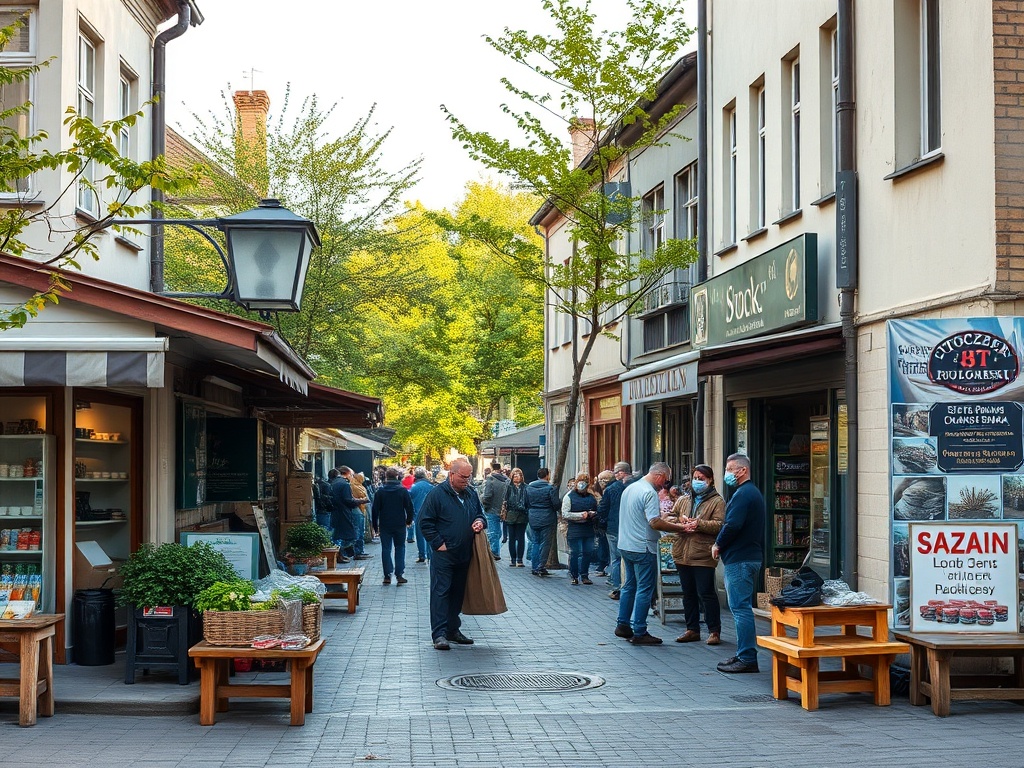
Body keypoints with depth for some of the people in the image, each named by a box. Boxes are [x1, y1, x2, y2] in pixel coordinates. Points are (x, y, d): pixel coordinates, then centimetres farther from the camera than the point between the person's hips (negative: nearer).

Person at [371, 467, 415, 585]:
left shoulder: (380, 491, -3)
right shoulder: (403, 491, -4)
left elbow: (375, 510, -1)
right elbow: (409, 507, -2)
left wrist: (375, 526, 6)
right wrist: (409, 521, 15)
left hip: (385, 525, 0)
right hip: (400, 525, 0)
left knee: (386, 549, 6)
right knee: (400, 548, 9)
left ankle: (387, 575, 3)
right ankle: (399, 574, 2)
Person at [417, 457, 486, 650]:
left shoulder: (471, 494, 11)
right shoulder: (437, 493, -8)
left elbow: (480, 514, 24)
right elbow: (425, 522, -8)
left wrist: (480, 522, 0)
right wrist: (438, 543, -12)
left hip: (464, 555, 6)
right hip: (443, 554, -6)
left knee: (458, 593, 13)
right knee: (440, 592, -6)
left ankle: (453, 629, 22)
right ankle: (439, 634, -6)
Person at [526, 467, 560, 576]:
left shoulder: (529, 487, 5)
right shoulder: (550, 488, -13)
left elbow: (526, 504, 12)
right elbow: (556, 504, -12)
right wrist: (560, 506, 8)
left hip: (533, 519, 5)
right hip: (547, 519, -5)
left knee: (536, 542, 16)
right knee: (545, 543, 2)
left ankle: (534, 567, 14)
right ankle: (541, 567, -1)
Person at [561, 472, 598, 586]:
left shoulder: (592, 496, 13)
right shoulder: (569, 496, -2)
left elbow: (597, 511, 23)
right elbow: (565, 514, -9)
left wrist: (593, 514, -2)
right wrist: (580, 515, -17)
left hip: (589, 529, 5)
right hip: (574, 530, -5)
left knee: (588, 553, 7)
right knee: (574, 553, -1)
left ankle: (584, 575, 19)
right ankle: (574, 576, 10)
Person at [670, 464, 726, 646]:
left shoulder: (717, 501, -1)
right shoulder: (683, 500, 17)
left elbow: (719, 525, -13)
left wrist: (699, 524, -25)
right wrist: (680, 520, -7)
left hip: (703, 556, -6)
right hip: (683, 554, 6)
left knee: (706, 593, -4)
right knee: (688, 593, 11)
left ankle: (714, 631, 5)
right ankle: (692, 629, 20)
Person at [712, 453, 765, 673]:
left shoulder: (743, 494, -15)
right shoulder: (754, 492, 19)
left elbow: (732, 525, -23)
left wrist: (718, 545, -8)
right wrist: (722, 544, 14)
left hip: (739, 560, -11)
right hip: (751, 556, 11)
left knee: (741, 608, -8)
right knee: (743, 608, 15)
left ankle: (747, 659, -7)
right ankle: (745, 654, 20)